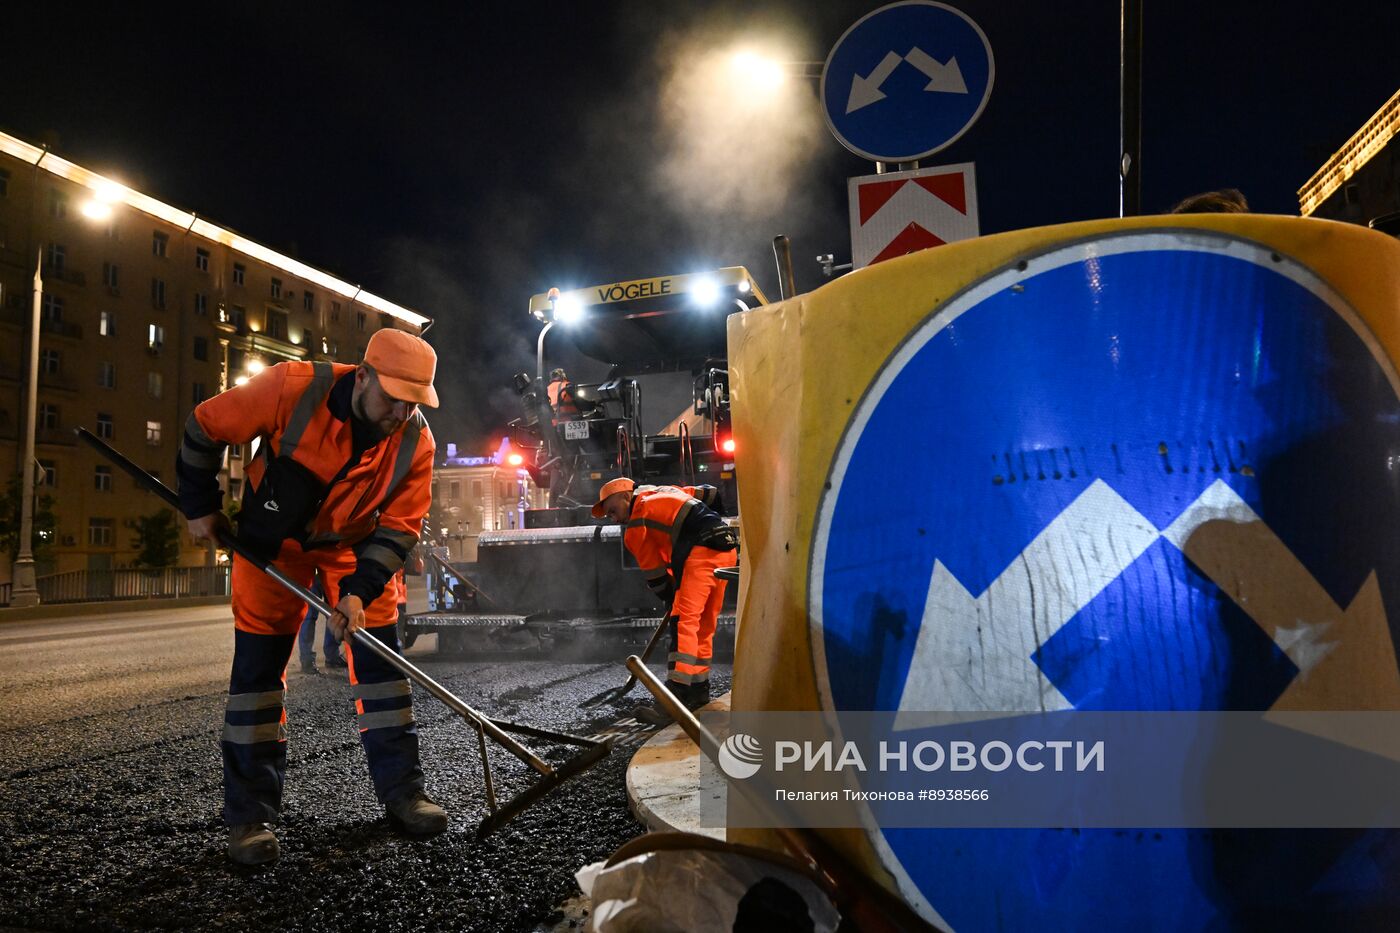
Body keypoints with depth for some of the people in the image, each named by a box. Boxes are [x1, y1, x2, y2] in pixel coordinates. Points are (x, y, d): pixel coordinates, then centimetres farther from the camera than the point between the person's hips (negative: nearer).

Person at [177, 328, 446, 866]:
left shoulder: (416, 442, -22)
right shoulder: (292, 388, -31)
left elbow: (399, 527, -15)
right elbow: (206, 425, -16)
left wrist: (359, 590, -25)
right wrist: (200, 507, -7)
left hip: (354, 541, 2)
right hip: (271, 535, -2)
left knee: (379, 654, -1)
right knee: (259, 663, -3)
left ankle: (401, 791, 11)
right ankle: (250, 814, 8)